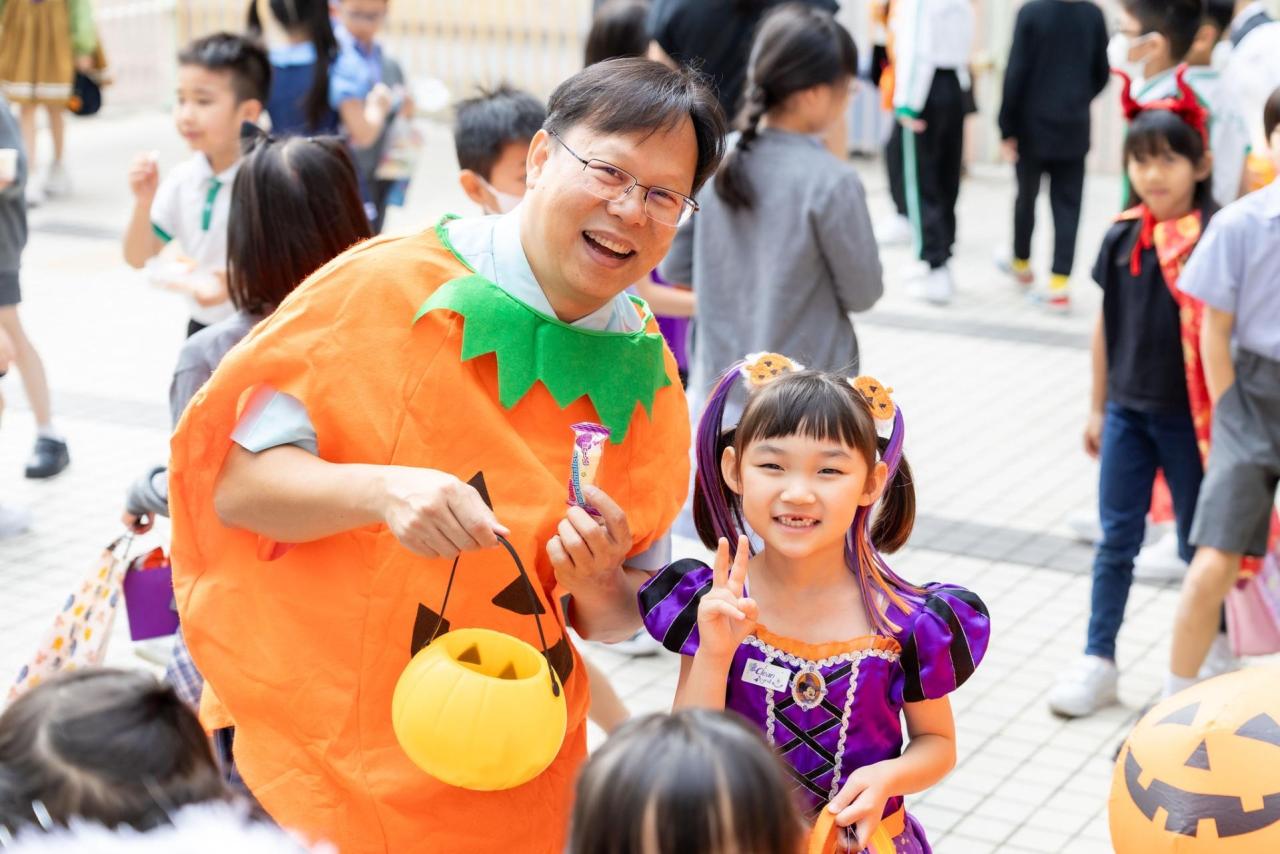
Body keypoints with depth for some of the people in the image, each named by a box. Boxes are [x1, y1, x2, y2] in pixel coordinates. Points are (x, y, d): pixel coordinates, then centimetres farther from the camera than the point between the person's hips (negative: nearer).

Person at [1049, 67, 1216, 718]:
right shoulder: (1122, 238, 0)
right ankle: (1098, 662, 17)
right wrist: (1098, 408, 12)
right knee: (1116, 539, 9)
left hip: (1187, 415, -4)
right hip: (1127, 411, 4)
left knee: (1197, 543, 10)